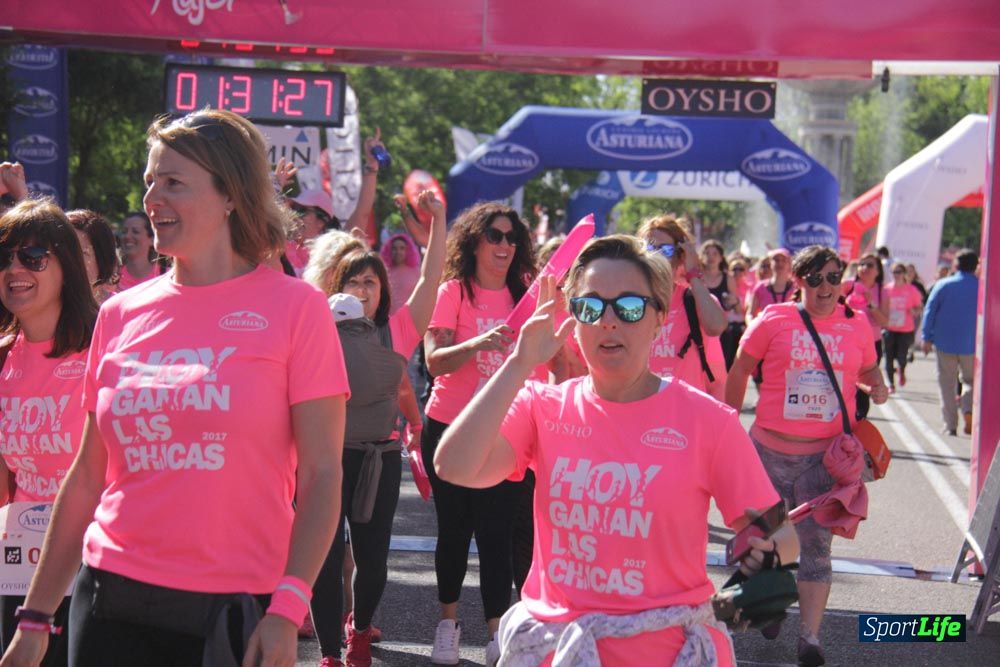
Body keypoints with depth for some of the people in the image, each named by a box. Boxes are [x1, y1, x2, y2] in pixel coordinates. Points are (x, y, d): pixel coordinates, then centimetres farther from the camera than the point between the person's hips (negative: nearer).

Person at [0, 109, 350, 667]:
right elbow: (88, 478, 13)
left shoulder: (294, 307, -3)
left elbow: (321, 475, -6)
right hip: (111, 607, 3)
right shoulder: (121, 315, 8)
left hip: (232, 613, -3)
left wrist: (287, 610, -16)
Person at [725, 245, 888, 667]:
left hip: (827, 453, 0)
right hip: (772, 449, 0)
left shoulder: (857, 326, 3)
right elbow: (740, 370, 4)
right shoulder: (774, 320, -4)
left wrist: (876, 387, -2)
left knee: (817, 545, -3)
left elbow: (868, 369, 20)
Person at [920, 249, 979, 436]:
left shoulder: (943, 285, -4)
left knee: (947, 384, 9)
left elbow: (929, 311, -4)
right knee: (970, 380, 15)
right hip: (972, 345, 1)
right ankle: (968, 410, -13)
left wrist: (927, 338, 2)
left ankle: (950, 425, 5)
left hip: (945, 343, -1)